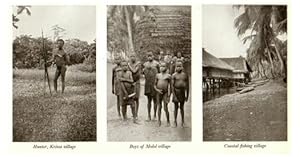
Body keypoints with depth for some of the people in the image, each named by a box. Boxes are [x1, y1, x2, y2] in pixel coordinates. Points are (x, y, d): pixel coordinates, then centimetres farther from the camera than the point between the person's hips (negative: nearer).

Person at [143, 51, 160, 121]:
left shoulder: (156, 63, -2)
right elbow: (143, 73, 16)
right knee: (149, 100, 8)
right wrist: (144, 69, 1)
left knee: (154, 99, 3)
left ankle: (155, 115, 14)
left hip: (154, 83, -3)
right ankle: (149, 116, 13)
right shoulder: (145, 64, 11)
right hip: (147, 83, 4)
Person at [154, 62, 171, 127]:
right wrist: (157, 90, -6)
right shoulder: (157, 75, 9)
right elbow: (155, 85, 13)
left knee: (165, 108, -3)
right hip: (158, 93, 3)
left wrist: (168, 96, -8)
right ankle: (159, 121, 15)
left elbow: (169, 86, -2)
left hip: (165, 93, -3)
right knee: (159, 107, 6)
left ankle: (168, 121, 11)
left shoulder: (168, 76, 0)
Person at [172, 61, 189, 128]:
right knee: (176, 107, 5)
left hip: (183, 92, 2)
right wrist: (174, 96, -13)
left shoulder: (185, 75, 4)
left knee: (182, 107, 10)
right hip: (176, 92, -2)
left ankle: (182, 121, 19)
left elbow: (187, 86, 7)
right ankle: (175, 121, 15)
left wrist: (187, 95, 5)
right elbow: (172, 85, -8)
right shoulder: (174, 75, -4)